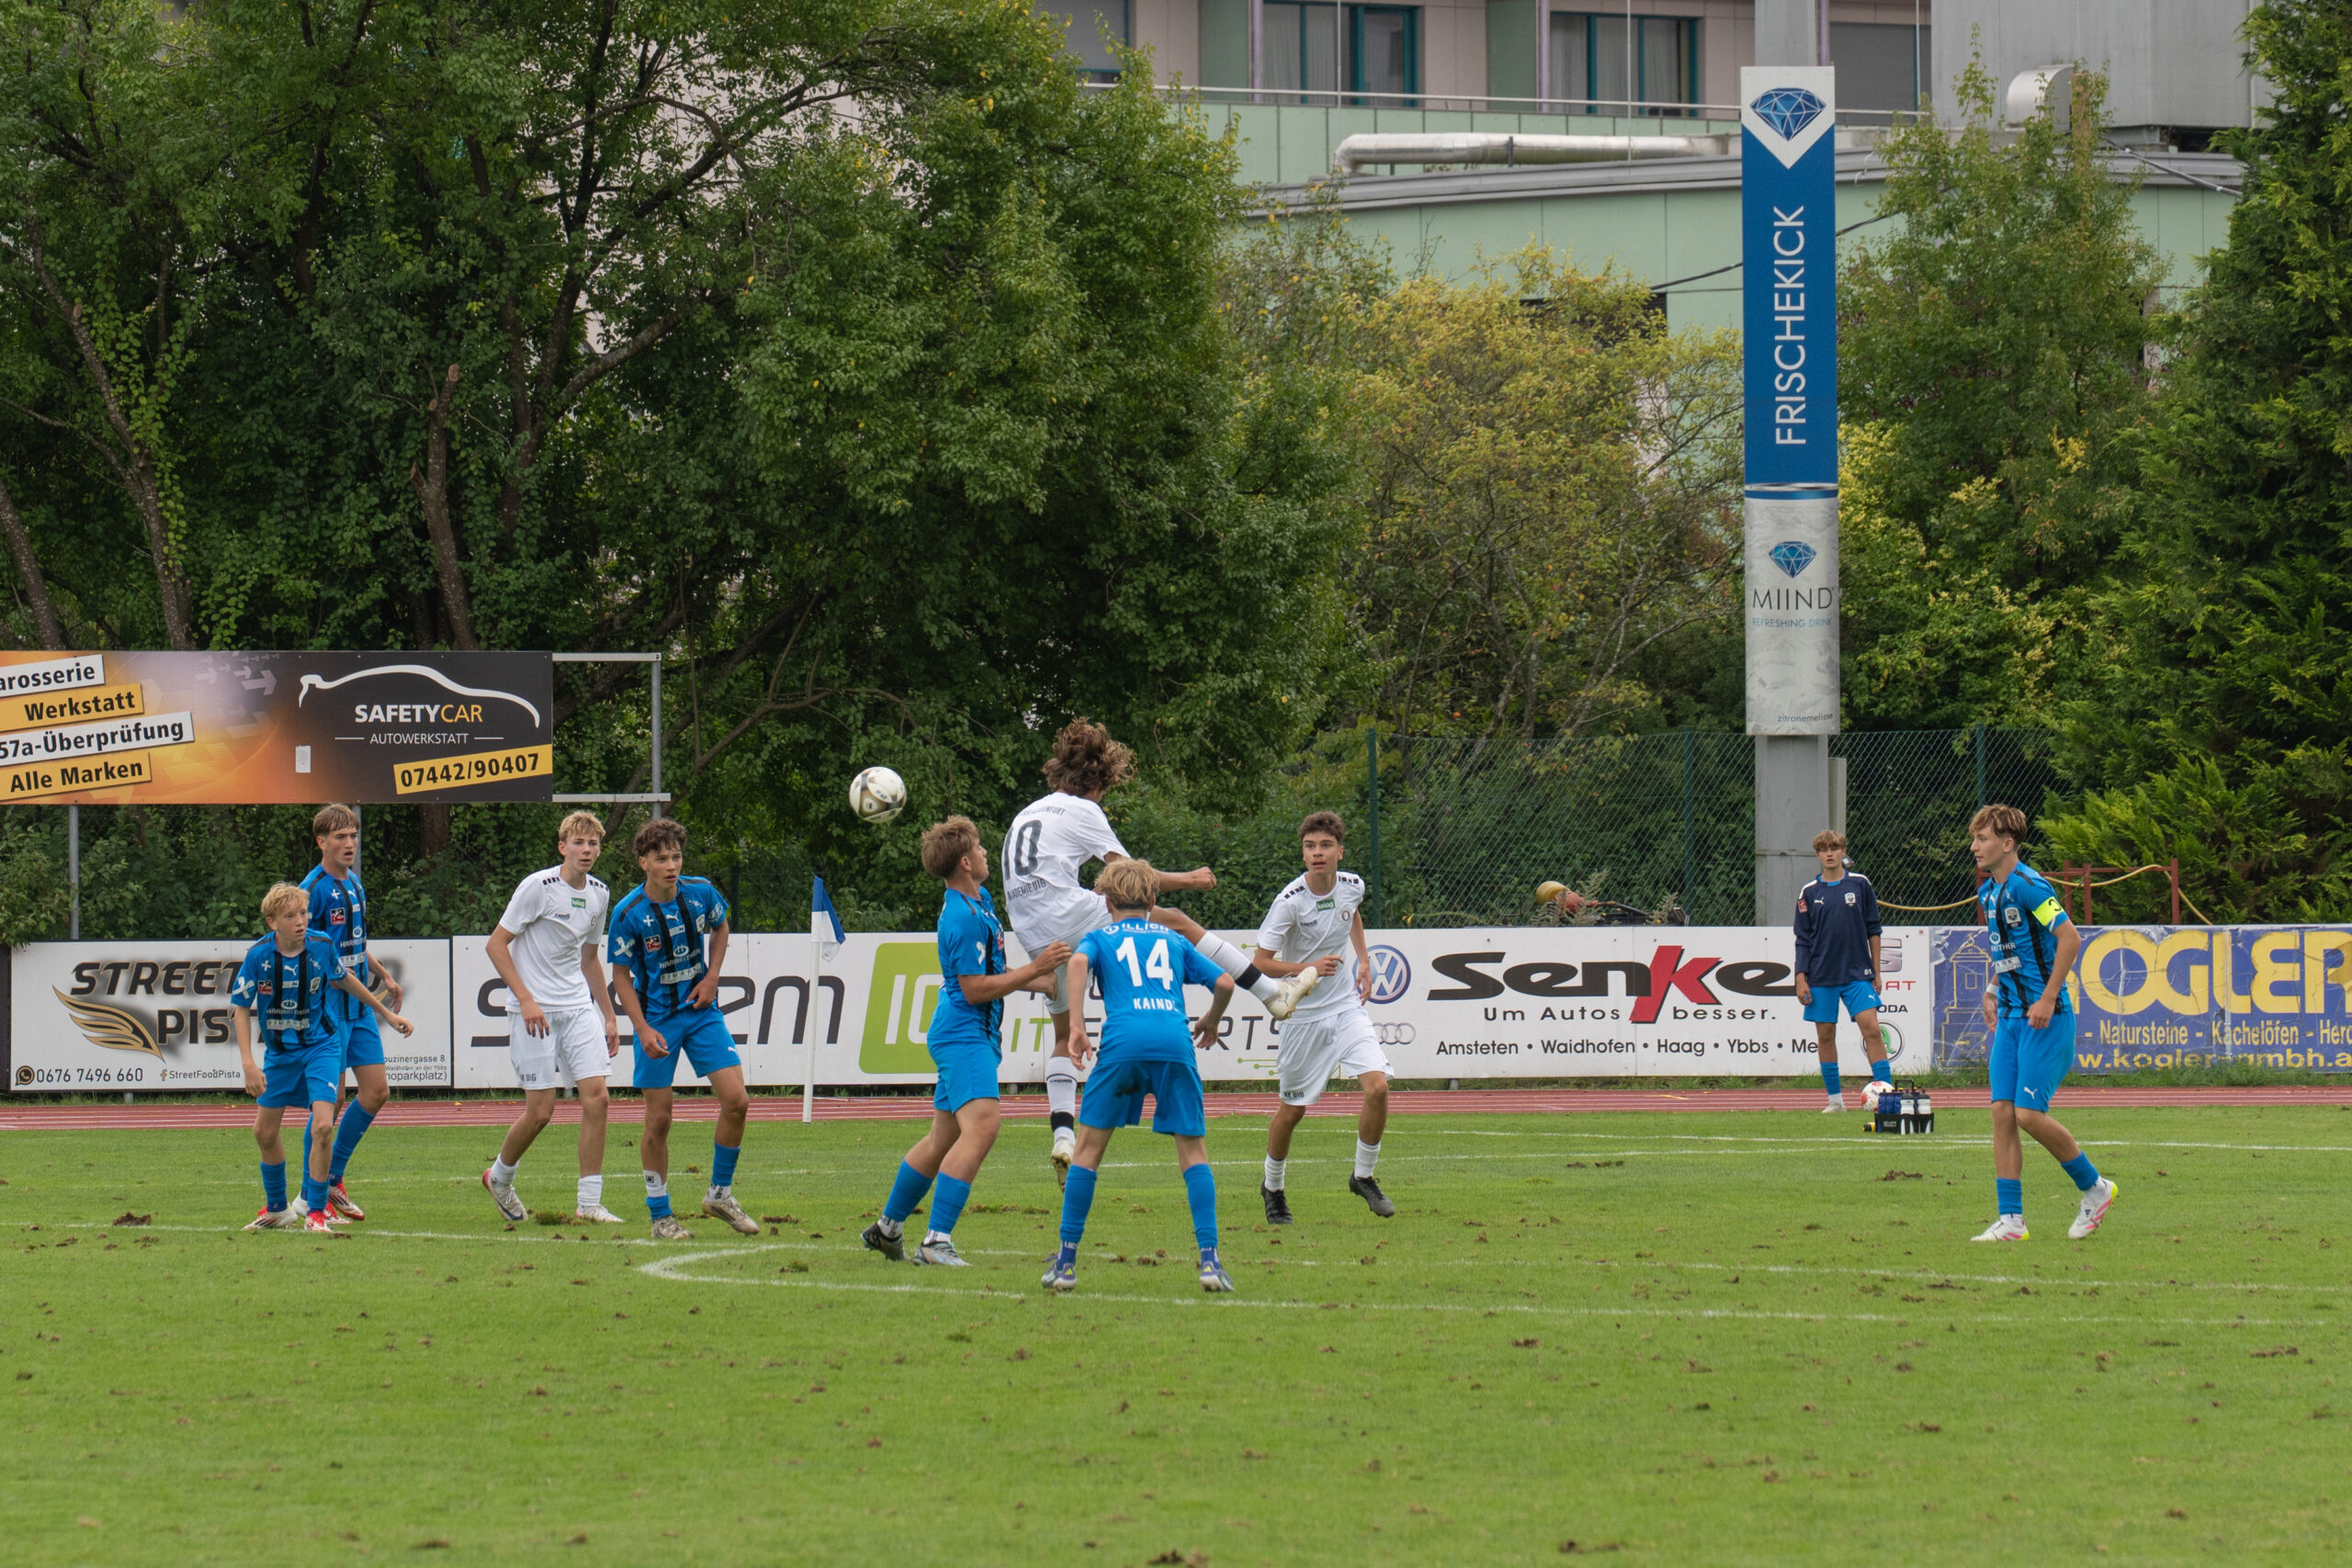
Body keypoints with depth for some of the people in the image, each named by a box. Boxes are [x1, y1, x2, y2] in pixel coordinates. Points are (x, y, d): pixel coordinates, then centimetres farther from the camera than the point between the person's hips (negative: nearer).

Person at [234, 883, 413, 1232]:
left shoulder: (322, 947, -14)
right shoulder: (259, 956, -18)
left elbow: (344, 980, 8)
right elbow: (240, 1009, -10)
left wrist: (385, 1012, 18)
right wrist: (248, 1064, -18)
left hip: (321, 1045, -1)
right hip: (279, 1052, 1)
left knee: (322, 1127, -17)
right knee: (265, 1131, 10)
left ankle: (315, 1211, -5)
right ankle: (277, 1210, 31)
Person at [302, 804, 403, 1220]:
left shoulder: (354, 885, 12)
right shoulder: (313, 889, -14)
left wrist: (382, 975, 25)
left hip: (359, 1007, 8)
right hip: (327, 1009, -8)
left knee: (377, 1090, 6)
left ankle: (332, 1180, 19)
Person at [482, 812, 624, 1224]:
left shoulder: (598, 894, 8)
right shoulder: (538, 887, -12)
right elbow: (496, 943, -9)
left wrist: (609, 1016, 19)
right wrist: (526, 999, -17)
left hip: (578, 1006, 6)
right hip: (534, 1011, -6)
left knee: (596, 1098, -8)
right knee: (540, 1110, -5)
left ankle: (588, 1205, -3)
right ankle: (499, 1178, 23)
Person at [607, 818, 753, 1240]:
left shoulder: (700, 893, -7)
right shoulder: (629, 914, -16)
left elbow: (720, 927, 15)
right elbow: (621, 975, -7)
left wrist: (712, 977, 1)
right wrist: (643, 1029, -15)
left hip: (701, 1011, 3)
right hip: (656, 1018, -3)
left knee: (737, 1101, -7)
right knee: (659, 1119, -1)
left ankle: (720, 1194, 11)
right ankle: (660, 1217, 12)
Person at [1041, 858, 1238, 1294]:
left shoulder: (1100, 937, 20)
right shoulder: (1172, 940, 26)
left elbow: (1078, 961, -3)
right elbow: (1224, 983, 21)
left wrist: (1076, 1025, -6)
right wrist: (1211, 1022, 41)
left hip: (1124, 1042, -2)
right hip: (1175, 1042, 2)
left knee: (1089, 1147, 9)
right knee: (1193, 1150, 7)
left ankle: (1067, 1260, 7)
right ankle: (1209, 1259, -6)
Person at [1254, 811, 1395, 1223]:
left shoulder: (1352, 886, -5)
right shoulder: (1291, 901, -20)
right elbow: (1261, 962, -17)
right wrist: (1310, 968, -28)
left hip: (1347, 1008, 3)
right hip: (1303, 1016, -3)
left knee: (1377, 1086, -14)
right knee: (1293, 1108, 7)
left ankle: (1364, 1177, 6)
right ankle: (1273, 1187, 33)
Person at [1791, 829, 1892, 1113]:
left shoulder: (1860, 885, 4)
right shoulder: (1809, 893, 4)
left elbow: (1873, 929, 8)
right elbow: (1803, 940, 7)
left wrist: (1876, 971, 5)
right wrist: (1801, 978, 0)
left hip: (1857, 973, -1)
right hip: (1821, 977, 1)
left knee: (1870, 1026, -12)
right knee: (1825, 1035, 3)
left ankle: (1886, 1089, -10)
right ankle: (1834, 1098, 12)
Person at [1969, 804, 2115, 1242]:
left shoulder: (2028, 886, -16)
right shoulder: (1988, 892, 12)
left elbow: (2070, 938, -20)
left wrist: (2047, 999, -21)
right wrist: (1994, 989, 17)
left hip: (2045, 1018, -9)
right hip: (2011, 1018, 9)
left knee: (2029, 1114, -12)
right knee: (2002, 1111, 1)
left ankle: (2094, 1188, 9)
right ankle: (2010, 1220, 2)